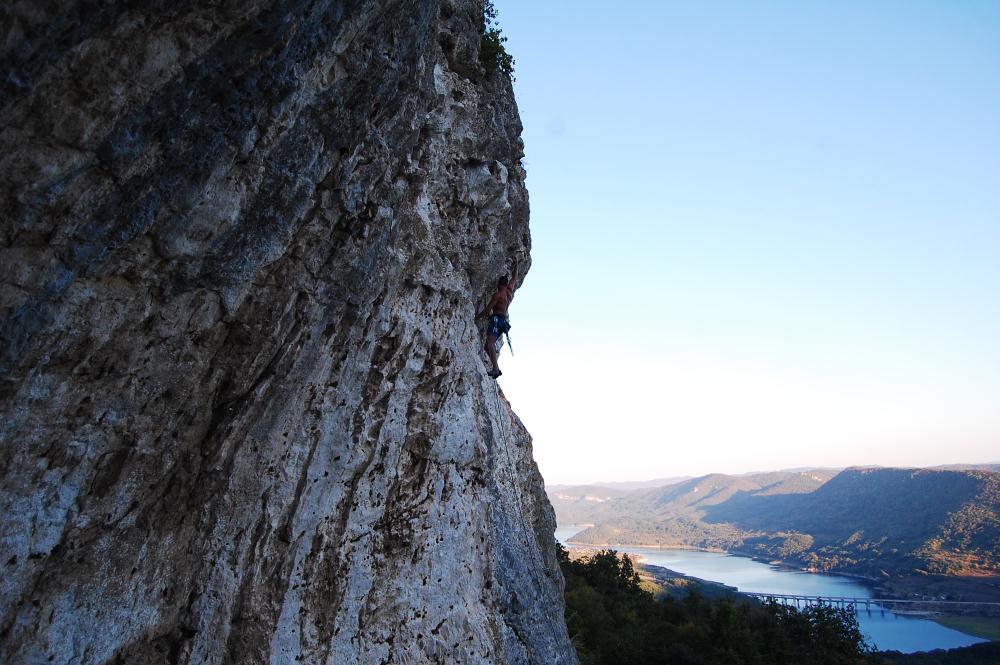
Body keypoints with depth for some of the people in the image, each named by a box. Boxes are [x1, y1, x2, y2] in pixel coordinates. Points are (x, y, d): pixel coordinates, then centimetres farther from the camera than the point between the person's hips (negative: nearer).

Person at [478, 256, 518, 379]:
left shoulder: (498, 294, -4)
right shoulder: (510, 290, 16)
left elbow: (488, 309, -6)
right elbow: (514, 278, 34)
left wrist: (477, 317, 5)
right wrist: (515, 265, 43)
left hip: (496, 319, -8)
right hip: (504, 321, 8)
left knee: (490, 343, -22)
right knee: (488, 345, 7)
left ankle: (496, 369, -37)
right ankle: (496, 368, -7)